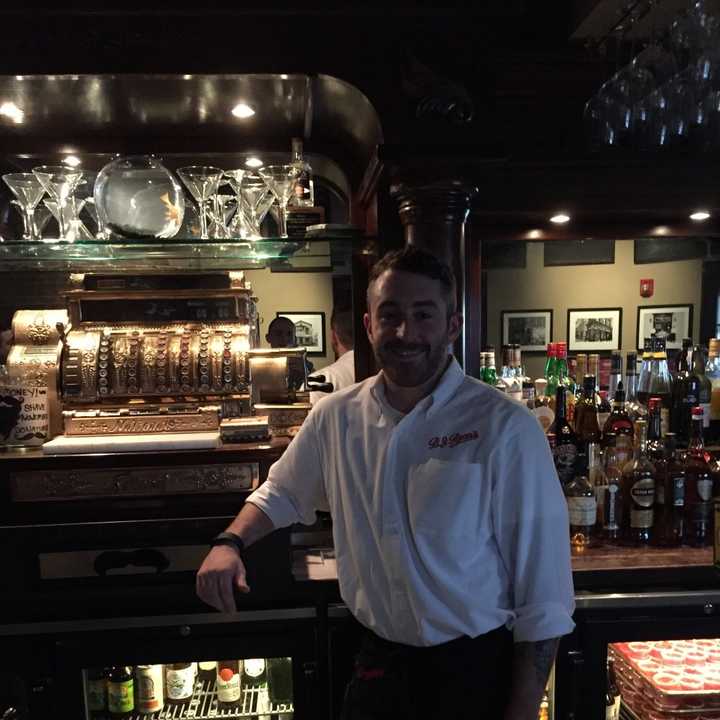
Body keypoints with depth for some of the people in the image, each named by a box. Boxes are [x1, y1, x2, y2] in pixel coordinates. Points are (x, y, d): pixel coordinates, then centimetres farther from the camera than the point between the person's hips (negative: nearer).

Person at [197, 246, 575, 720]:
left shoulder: (505, 428, -18)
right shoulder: (336, 417, -5)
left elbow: (542, 591, -14)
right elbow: (283, 492, 12)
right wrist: (231, 542, -4)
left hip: (477, 671, -3)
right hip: (378, 664, 4)